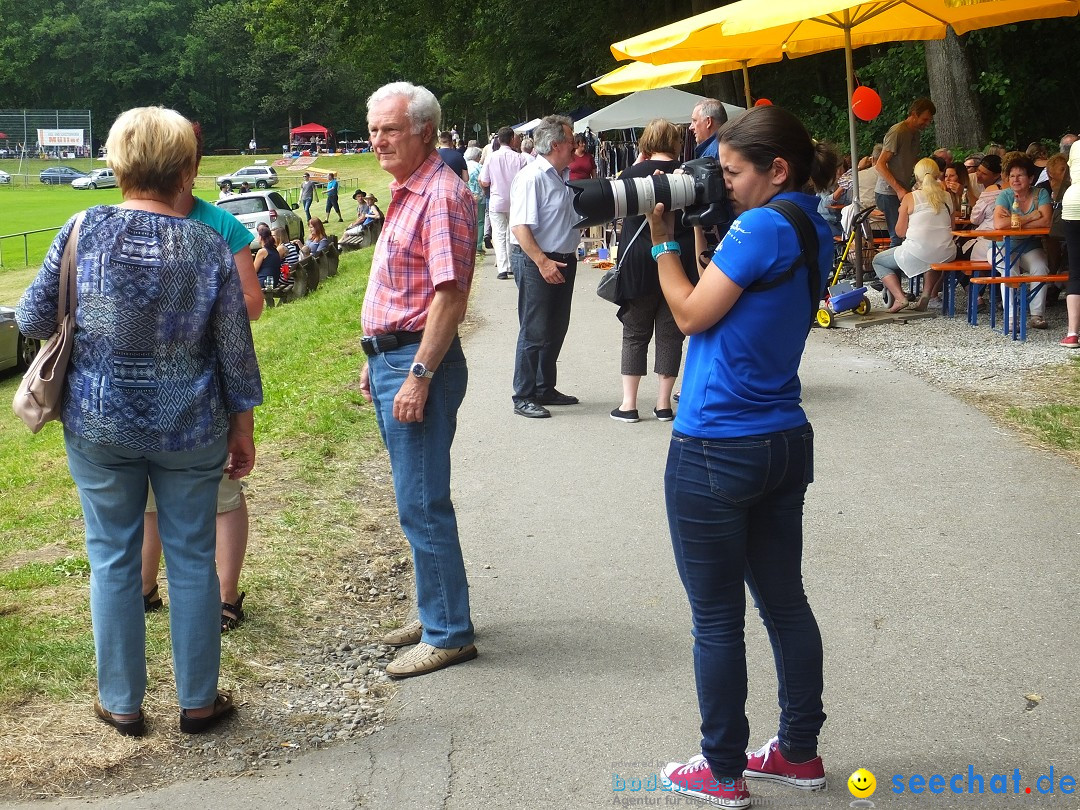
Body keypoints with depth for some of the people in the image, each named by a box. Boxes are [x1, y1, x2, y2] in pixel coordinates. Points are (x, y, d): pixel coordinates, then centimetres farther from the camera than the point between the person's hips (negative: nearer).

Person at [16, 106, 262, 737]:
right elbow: (236, 349, -4)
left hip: (100, 425, 0)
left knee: (113, 559, 12)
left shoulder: (84, 231, -8)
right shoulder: (209, 246, -9)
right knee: (192, 559, 11)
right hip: (190, 427, 0)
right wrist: (243, 428, 7)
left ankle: (122, 703, 22)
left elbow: (33, 320, -1)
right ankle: (199, 700, 22)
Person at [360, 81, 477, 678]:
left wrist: (419, 375, -24)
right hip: (391, 357, 10)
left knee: (422, 504, -5)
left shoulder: (441, 194, -15)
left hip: (419, 361, -10)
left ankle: (448, 633, 4)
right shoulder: (405, 193, 16)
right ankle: (435, 614, 27)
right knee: (416, 499, 16)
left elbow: (450, 294, -22)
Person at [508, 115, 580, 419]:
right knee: (534, 332, -4)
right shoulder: (532, 177, -17)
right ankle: (523, 397, 3)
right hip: (535, 260, -9)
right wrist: (542, 262, -27)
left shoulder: (562, 177, 12)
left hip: (562, 260, 9)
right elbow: (520, 226, -24)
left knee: (556, 328, 16)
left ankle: (545, 388, 28)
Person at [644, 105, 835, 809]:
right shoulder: (814, 230, 10)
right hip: (786, 443, 9)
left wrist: (663, 241, 0)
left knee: (717, 619, 3)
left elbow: (692, 315, -11)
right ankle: (800, 752, 28)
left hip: (716, 453, -9)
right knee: (785, 602, 17)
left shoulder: (764, 227, -17)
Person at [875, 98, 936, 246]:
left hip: (903, 192, 9)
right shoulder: (897, 132, -14)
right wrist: (899, 190, -23)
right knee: (899, 237, -12)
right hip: (889, 193, -9)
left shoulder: (915, 133, 15)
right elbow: (880, 165, -18)